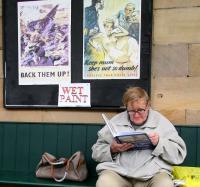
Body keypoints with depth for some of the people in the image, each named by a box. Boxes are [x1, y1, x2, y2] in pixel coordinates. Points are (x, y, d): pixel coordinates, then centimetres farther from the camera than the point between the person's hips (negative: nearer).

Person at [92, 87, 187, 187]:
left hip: (153, 173, -1)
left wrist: (159, 143, -10)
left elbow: (179, 154, 6)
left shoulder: (162, 122, 10)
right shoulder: (115, 121, 13)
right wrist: (112, 150, -7)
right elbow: (97, 152, 13)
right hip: (117, 170, 1)